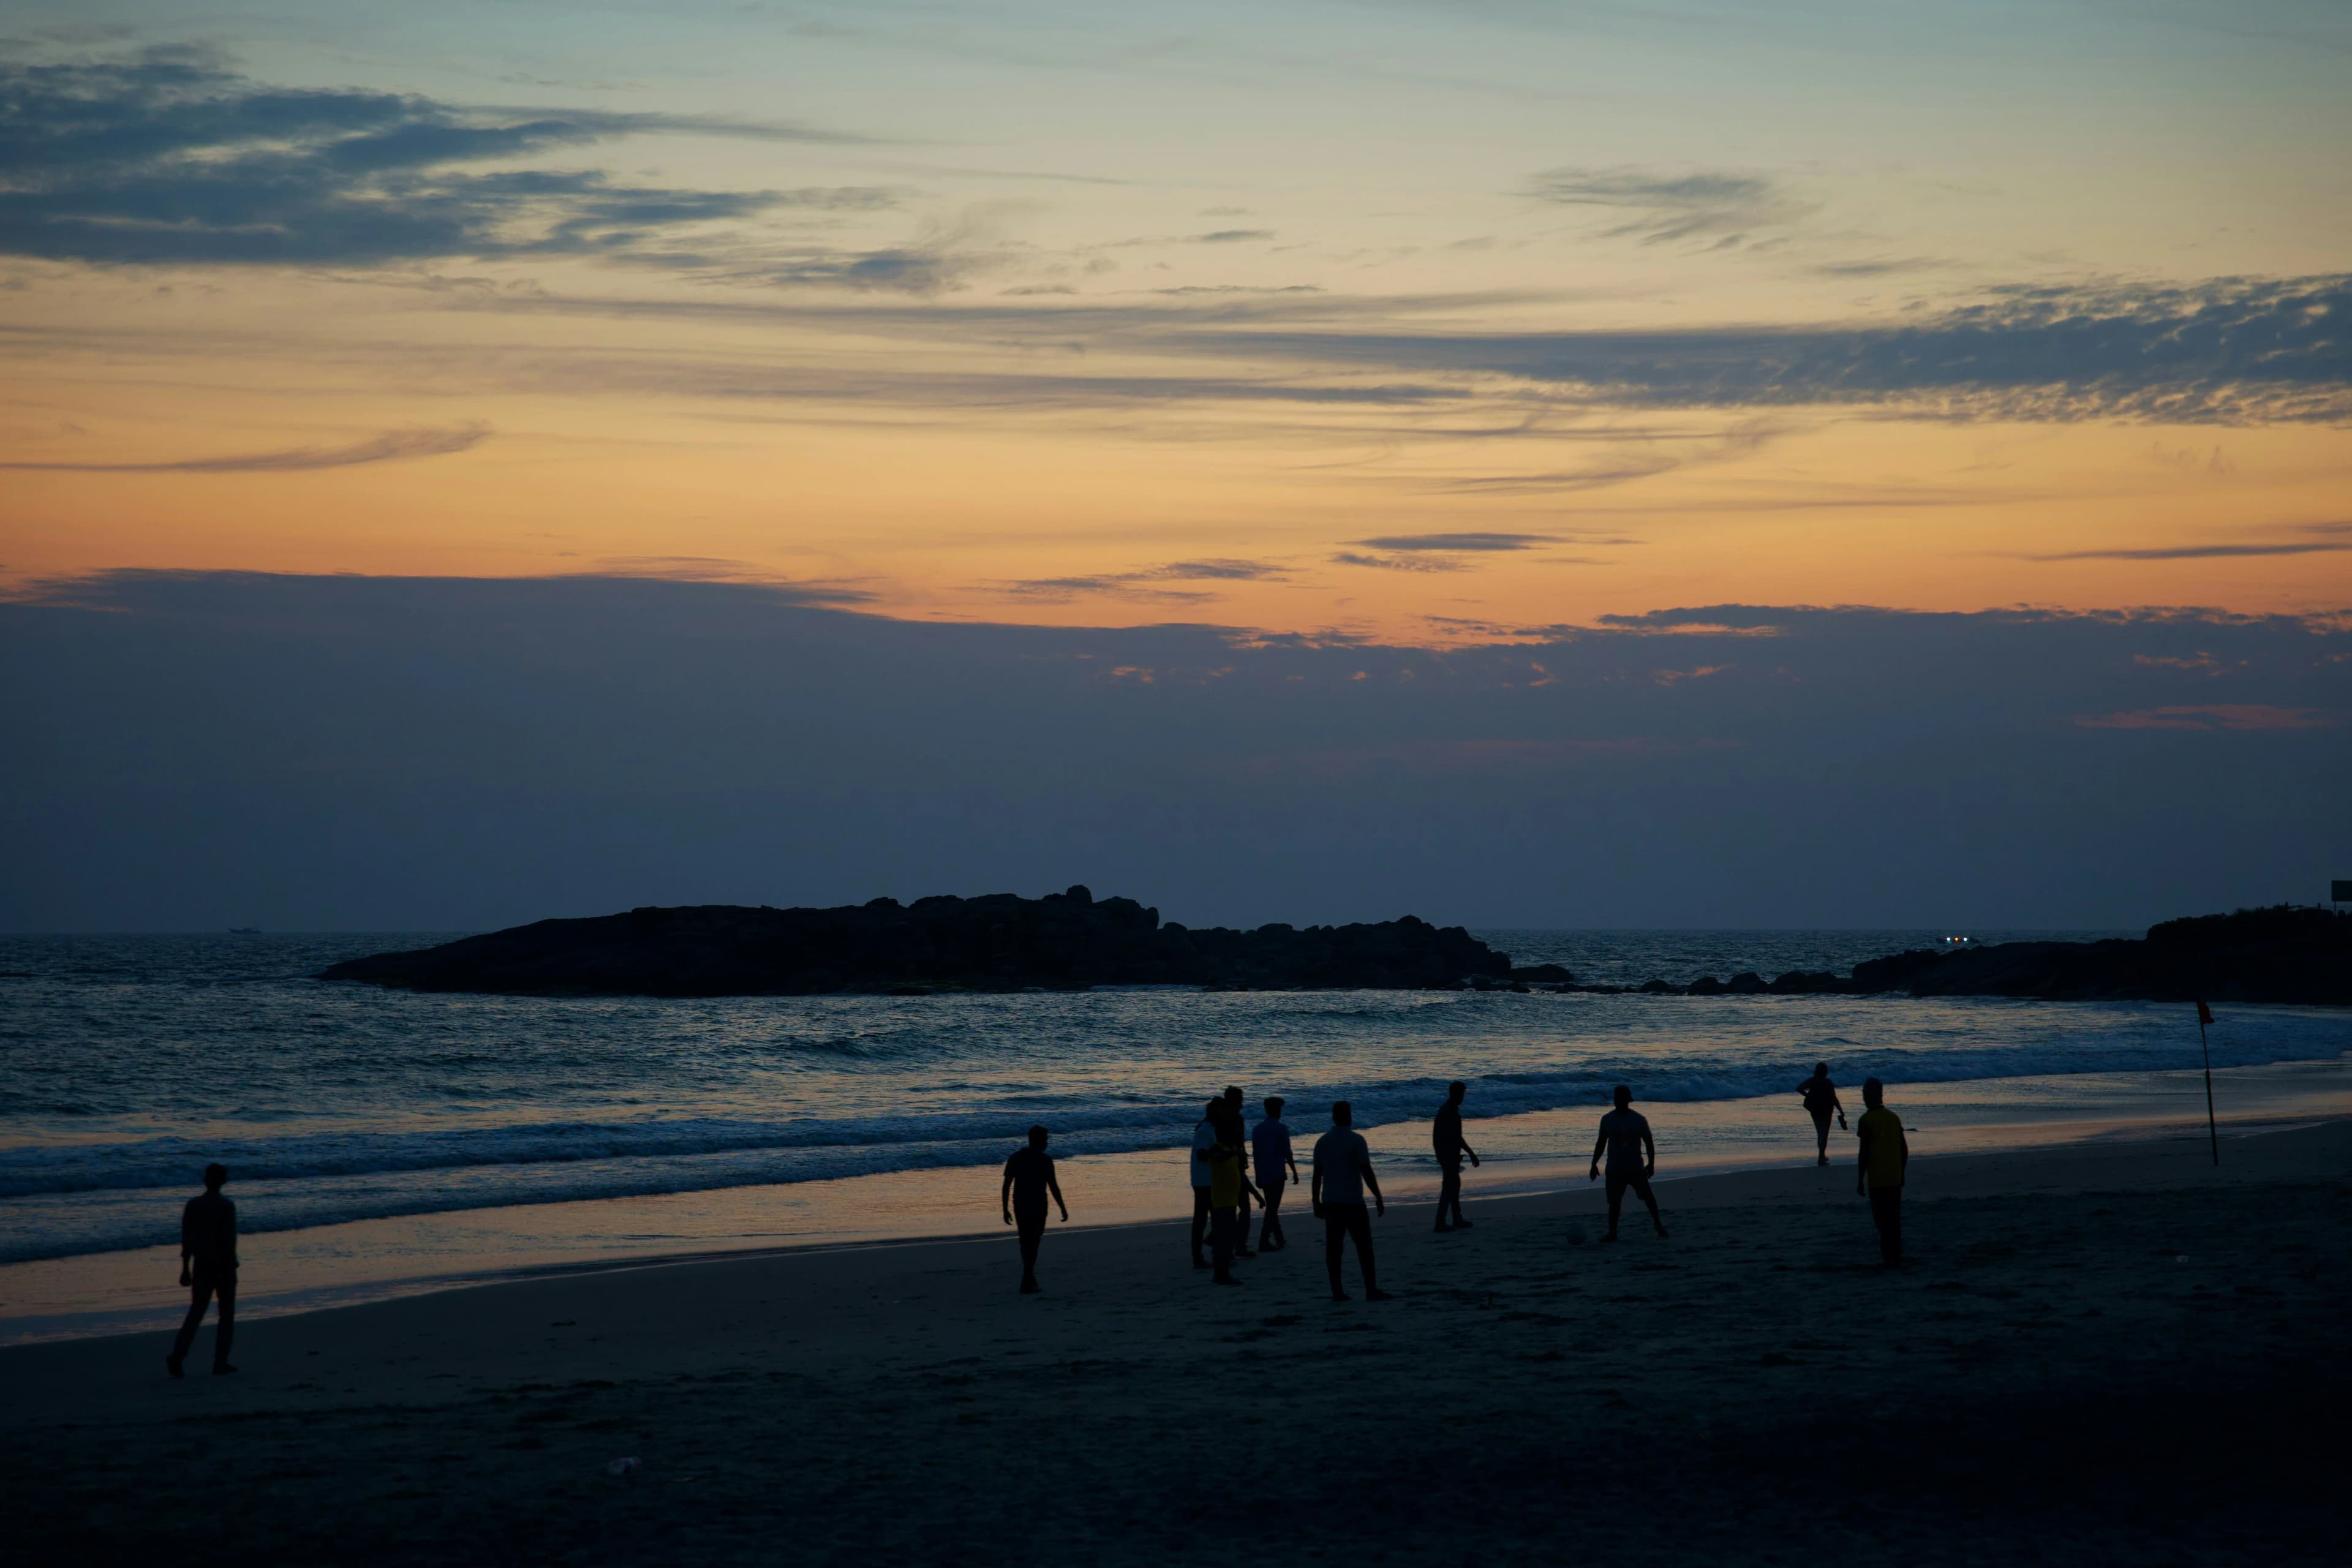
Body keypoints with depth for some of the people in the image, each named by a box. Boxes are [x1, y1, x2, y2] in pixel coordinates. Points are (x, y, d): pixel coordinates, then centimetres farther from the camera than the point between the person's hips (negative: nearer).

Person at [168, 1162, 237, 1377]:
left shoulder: (192, 1205, 1)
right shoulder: (226, 1206, -12)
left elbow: (186, 1240, 3)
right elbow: (229, 1240, -16)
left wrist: (186, 1268, 10)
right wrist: (230, 1269, -12)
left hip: (201, 1267, 4)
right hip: (223, 1267, -4)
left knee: (196, 1312, 8)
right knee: (227, 1313, 8)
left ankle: (177, 1356, -11)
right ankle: (220, 1363, 7)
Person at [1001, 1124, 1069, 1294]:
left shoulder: (1015, 1158, 5)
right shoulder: (1044, 1160, -10)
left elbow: (1007, 1185, 3)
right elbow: (1053, 1186, -11)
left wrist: (1006, 1209, 9)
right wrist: (1063, 1209, -4)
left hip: (1019, 1206, 5)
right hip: (1037, 1207, -5)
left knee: (1026, 1242, 18)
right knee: (1032, 1243, 1)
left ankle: (1030, 1279, 27)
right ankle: (1027, 1284, -3)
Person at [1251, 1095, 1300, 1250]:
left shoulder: (1257, 1129, 5)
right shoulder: (1281, 1129, -11)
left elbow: (1255, 1154, 8)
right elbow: (1288, 1154, -12)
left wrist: (1258, 1176, 15)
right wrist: (1295, 1172, 0)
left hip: (1263, 1174, 6)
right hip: (1277, 1173, -6)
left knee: (1271, 1206, 17)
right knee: (1272, 1208, -3)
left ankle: (1279, 1239, 26)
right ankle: (1264, 1242, -9)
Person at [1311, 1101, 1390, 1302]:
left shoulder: (1322, 1142, 6)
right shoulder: (1356, 1140, -10)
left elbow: (1317, 1174, 8)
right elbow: (1367, 1172, -12)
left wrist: (1316, 1202, 15)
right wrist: (1378, 1198, -6)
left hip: (1330, 1202, 5)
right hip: (1352, 1201, -5)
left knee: (1333, 1246, 4)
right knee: (1364, 1244, 1)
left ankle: (1337, 1291, 3)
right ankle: (1371, 1290, -1)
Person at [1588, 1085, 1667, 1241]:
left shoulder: (1639, 1120, -3)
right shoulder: (1607, 1120, 1)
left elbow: (1649, 1142, 2)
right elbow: (1601, 1143, 8)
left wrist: (1651, 1163, -3)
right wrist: (1594, 1164, 4)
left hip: (1637, 1168, -1)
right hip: (1615, 1169, 1)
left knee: (1647, 1196, 5)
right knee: (1614, 1201, -3)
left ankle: (1658, 1223, 25)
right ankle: (1612, 1233, 3)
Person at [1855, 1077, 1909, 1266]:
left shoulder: (1867, 1121, -11)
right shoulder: (1894, 1118, 7)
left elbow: (1865, 1153, -14)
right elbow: (1904, 1150, 10)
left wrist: (1860, 1180, -7)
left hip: (1877, 1180, -6)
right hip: (1895, 1178, 6)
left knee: (1882, 1220, -3)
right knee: (1894, 1219, 12)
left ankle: (1890, 1258, -8)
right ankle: (1896, 1258, 13)